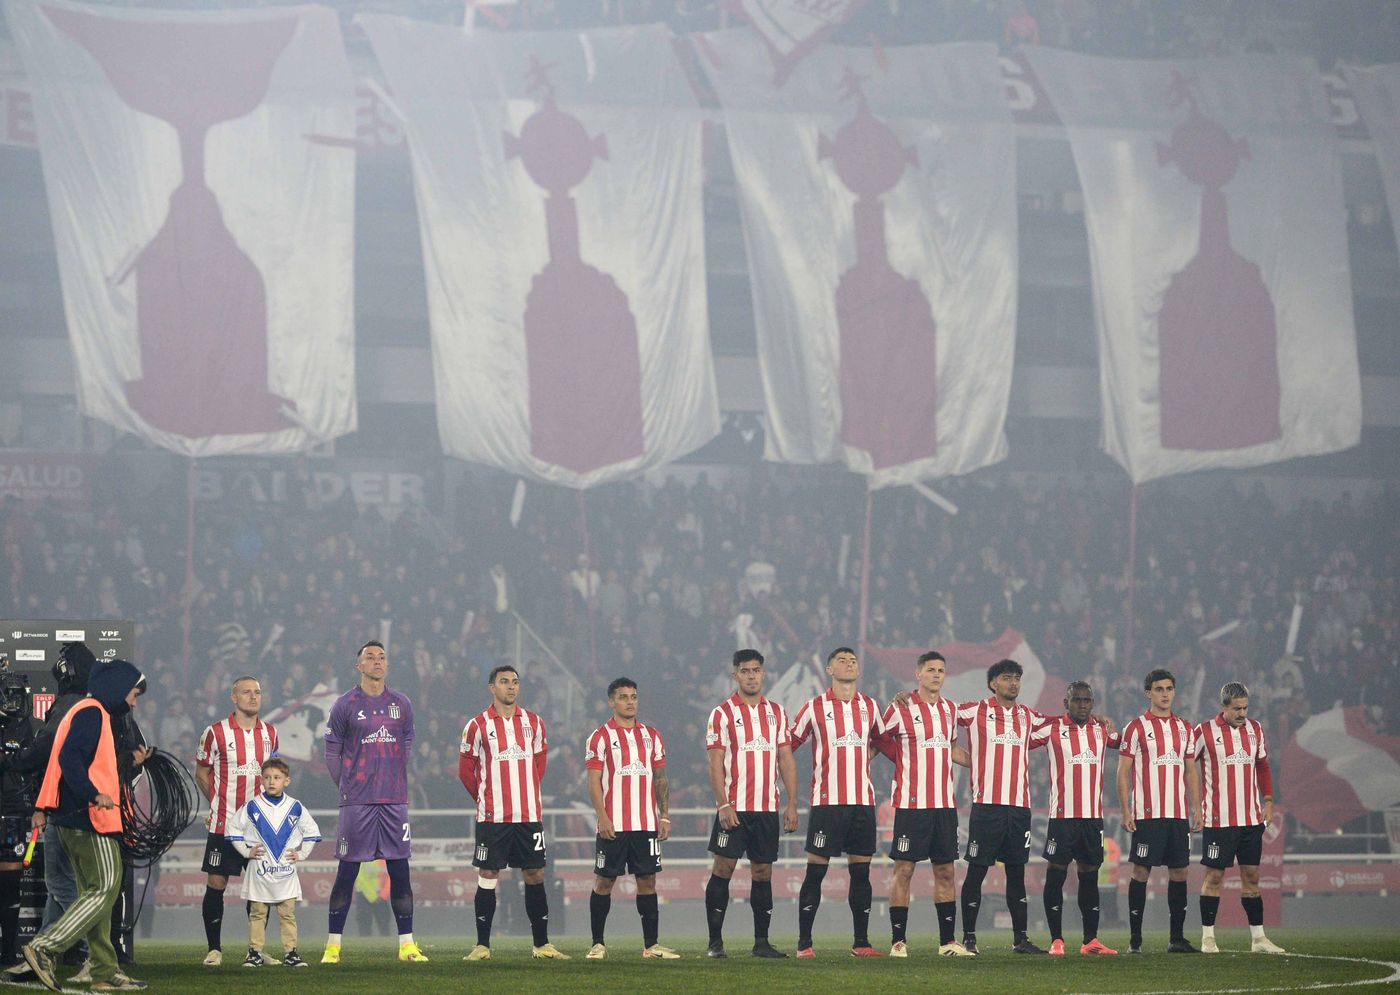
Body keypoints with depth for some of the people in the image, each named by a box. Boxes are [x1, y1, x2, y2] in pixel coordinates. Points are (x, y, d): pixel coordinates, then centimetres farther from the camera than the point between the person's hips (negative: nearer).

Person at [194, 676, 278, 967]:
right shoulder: (216, 732, -3)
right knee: (216, 884, -4)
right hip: (223, 823, -4)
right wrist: (218, 802, 3)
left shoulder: (270, 733, 9)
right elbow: (201, 773, 6)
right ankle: (214, 948, 4)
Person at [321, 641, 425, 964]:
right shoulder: (345, 705, 0)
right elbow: (332, 753, 4)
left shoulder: (401, 704, 10)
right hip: (357, 803, -3)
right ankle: (333, 945, 4)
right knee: (347, 873, -1)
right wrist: (348, 788, 3)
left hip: (394, 801, 3)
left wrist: (394, 784, 13)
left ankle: (407, 944, 7)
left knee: (400, 871, 3)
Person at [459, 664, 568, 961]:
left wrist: (528, 793, 13)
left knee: (535, 875, 4)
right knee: (487, 877, -2)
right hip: (492, 817, -3)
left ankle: (542, 945, 9)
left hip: (529, 815, 3)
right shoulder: (478, 726, -1)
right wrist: (485, 798, 8)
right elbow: (465, 770, 5)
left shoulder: (534, 723, 9)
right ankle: (482, 945, 3)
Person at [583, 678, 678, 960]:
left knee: (647, 881, 4)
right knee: (604, 881, 0)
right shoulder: (601, 736, -1)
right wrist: (602, 817, -14)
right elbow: (594, 782, -5)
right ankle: (597, 944, 6)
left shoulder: (651, 735, 12)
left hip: (647, 824, 4)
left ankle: (651, 945, 7)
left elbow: (660, 779, 14)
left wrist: (664, 816, 6)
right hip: (613, 826, -4)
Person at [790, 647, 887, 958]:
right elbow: (788, 745, 5)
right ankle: (804, 943, 0)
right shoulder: (814, 707, 1)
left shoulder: (870, 706, 11)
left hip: (863, 801, 4)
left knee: (861, 872, 5)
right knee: (815, 872, -4)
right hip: (827, 801, -4)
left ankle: (861, 943, 11)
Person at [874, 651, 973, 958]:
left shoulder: (950, 710, 13)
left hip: (945, 803, 5)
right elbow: (879, 740, 5)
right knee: (904, 869, -4)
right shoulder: (901, 708, -4)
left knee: (945, 871, 7)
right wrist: (911, 763, 2)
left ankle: (948, 941, 11)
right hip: (911, 802, -5)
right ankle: (898, 940, -1)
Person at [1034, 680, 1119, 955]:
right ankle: (1056, 940, 1)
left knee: (1090, 876, 8)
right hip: (1062, 815, -4)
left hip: (1094, 816, 4)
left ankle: (1090, 940, 11)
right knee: (1056, 875, -3)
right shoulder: (1051, 729, -1)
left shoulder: (1102, 730, 11)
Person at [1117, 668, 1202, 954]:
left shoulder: (1185, 728, 13)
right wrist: (1126, 812, -9)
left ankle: (1177, 938, 10)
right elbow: (1123, 772, -2)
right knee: (1141, 871, -5)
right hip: (1147, 813, -5)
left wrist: (1197, 810, 10)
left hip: (1179, 814, 5)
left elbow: (1191, 771, 18)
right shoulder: (1137, 727, -1)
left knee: (1179, 871, 5)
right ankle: (1135, 938, -1)